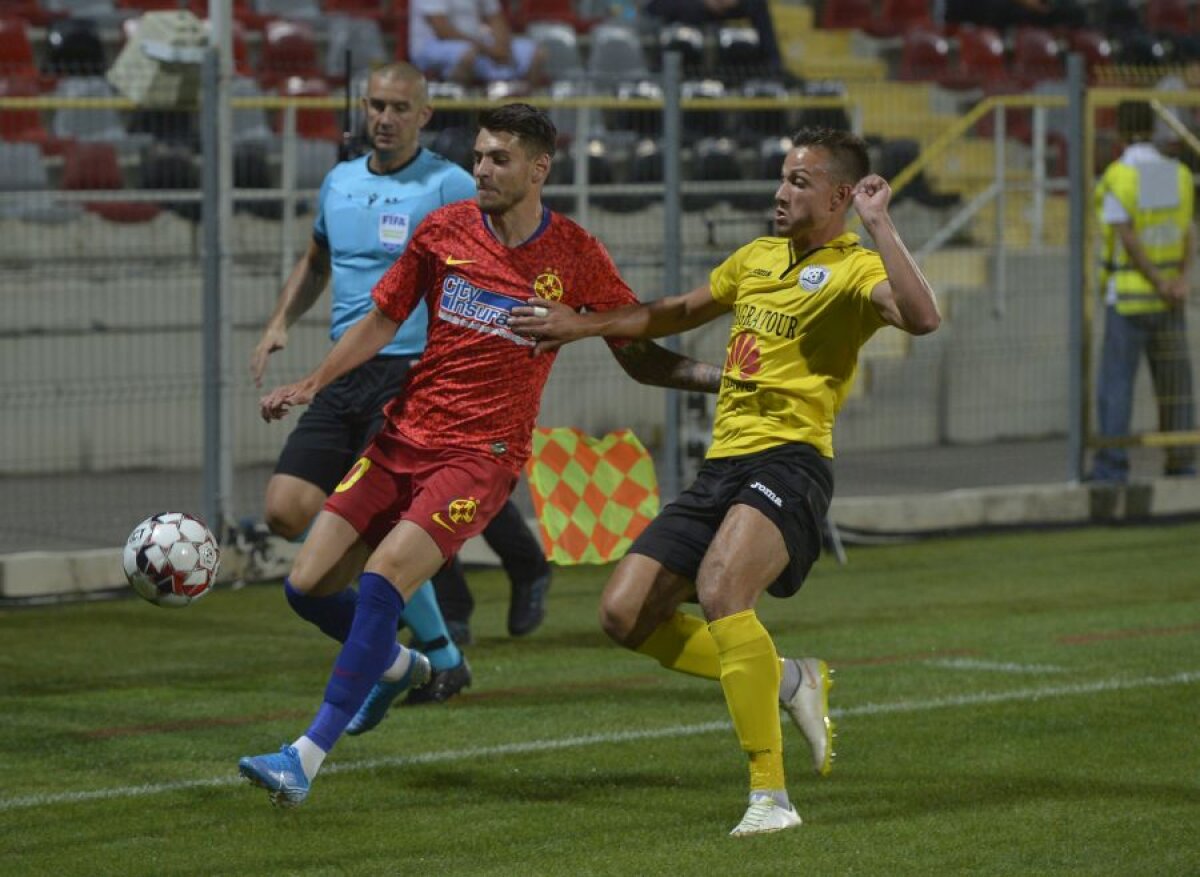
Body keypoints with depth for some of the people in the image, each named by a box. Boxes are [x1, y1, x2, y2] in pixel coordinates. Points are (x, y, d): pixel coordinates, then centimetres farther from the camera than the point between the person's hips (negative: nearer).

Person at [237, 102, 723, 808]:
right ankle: (392, 666, 33)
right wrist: (311, 385, 3)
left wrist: (718, 376, -10)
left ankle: (307, 758, -20)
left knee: (383, 580, -24)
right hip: (402, 435, 4)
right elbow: (383, 321, 14)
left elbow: (640, 357, 5)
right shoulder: (444, 231, 3)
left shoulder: (576, 256, -3)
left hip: (481, 454, -4)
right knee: (308, 583, -2)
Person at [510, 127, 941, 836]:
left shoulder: (854, 270, -5)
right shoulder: (757, 258, 19)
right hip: (722, 464, 8)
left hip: (788, 463, -8)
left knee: (720, 591, -33)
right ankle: (790, 681, 18)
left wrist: (879, 226, -24)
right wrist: (587, 324, 27)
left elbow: (921, 317, -26)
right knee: (626, 615, 1)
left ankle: (771, 795, -28)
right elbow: (682, 311, 34)